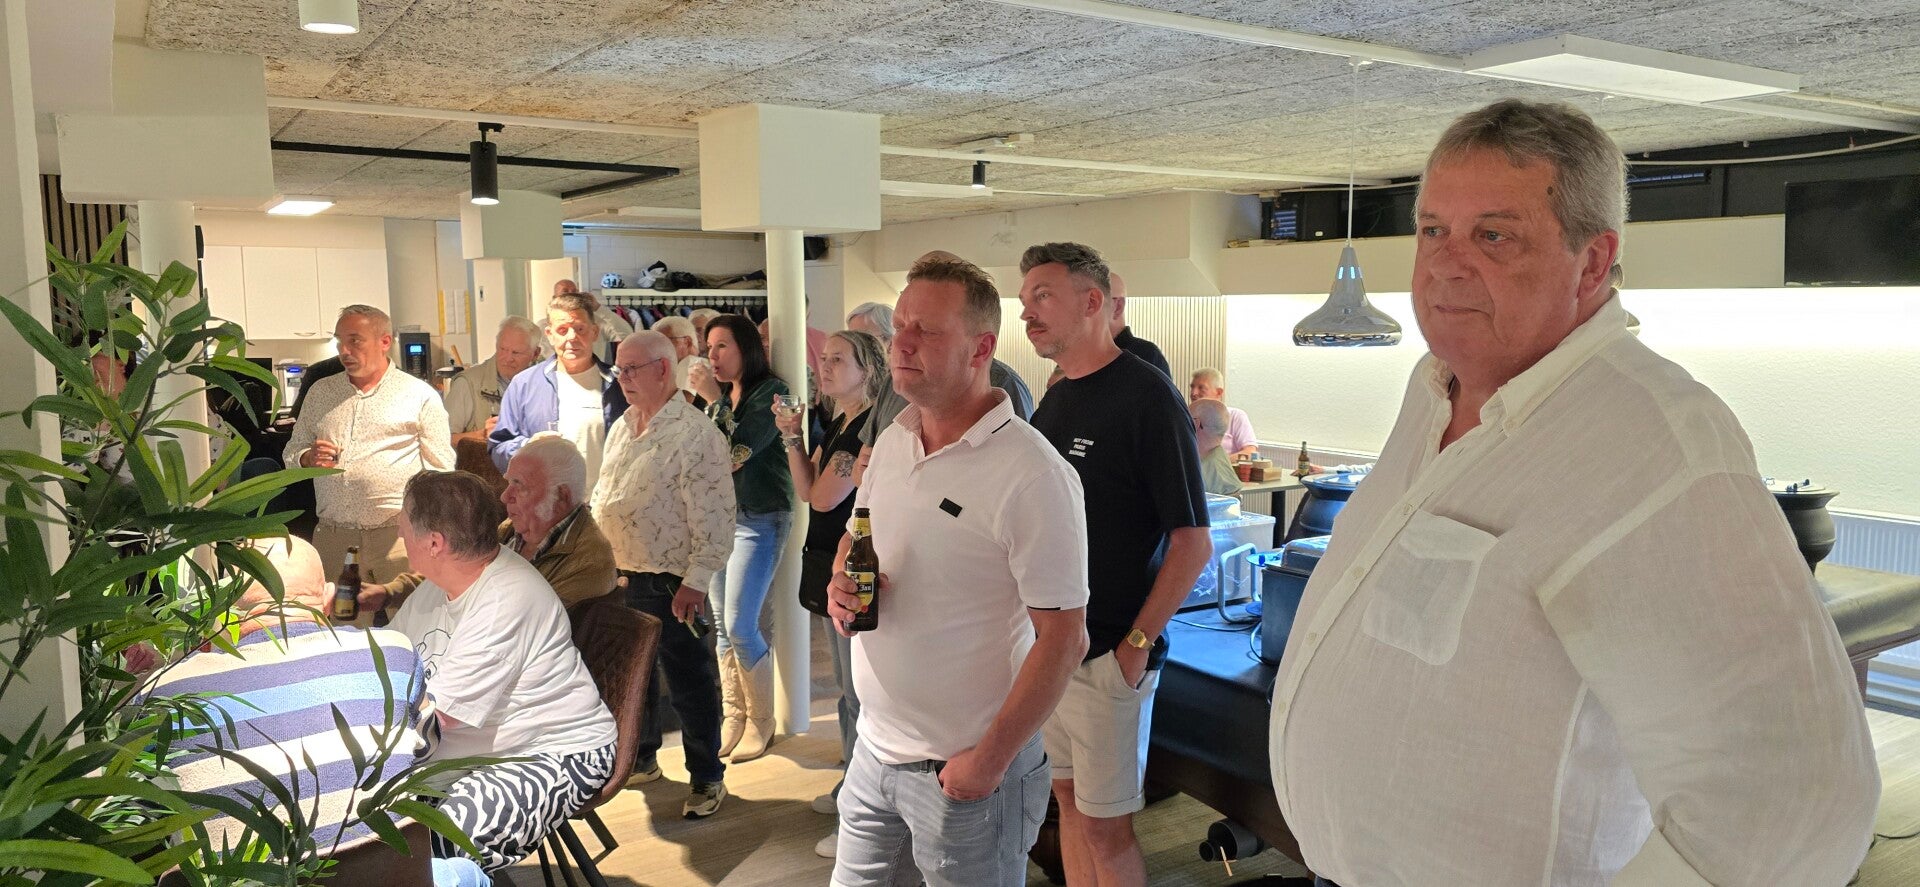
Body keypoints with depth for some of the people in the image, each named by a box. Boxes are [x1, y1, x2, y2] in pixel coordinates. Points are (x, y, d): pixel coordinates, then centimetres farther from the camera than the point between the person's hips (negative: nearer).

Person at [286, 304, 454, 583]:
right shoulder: (321, 391, 15)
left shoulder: (419, 395, 2)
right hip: (330, 536, 3)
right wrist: (309, 458, -3)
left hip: (397, 536, -3)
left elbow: (440, 469, 0)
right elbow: (292, 452, 20)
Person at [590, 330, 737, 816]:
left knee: (689, 683, 3)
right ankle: (641, 758, 39)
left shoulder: (695, 433, -15)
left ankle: (707, 778, 17)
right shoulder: (623, 427, 11)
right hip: (617, 578, 8)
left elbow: (715, 520, -18)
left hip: (669, 587, -8)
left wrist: (695, 581, -19)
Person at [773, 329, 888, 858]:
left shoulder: (872, 429, -19)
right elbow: (807, 492, 9)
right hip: (833, 567, 10)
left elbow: (824, 497, -20)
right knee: (848, 687, 21)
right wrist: (792, 438, 1)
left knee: (862, 693, -3)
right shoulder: (837, 425, 11)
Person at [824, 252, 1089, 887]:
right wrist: (841, 583, -4)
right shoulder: (892, 440, 3)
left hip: (965, 770, -7)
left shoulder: (1032, 475, -21)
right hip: (875, 747, 7)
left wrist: (991, 760, -17)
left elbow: (1062, 639, -19)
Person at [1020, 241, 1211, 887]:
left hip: (1108, 657, -7)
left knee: (1106, 828, 3)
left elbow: (1193, 543, -15)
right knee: (1070, 800, 18)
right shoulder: (1053, 403, 10)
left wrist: (1137, 643, -17)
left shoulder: (1146, 395, -14)